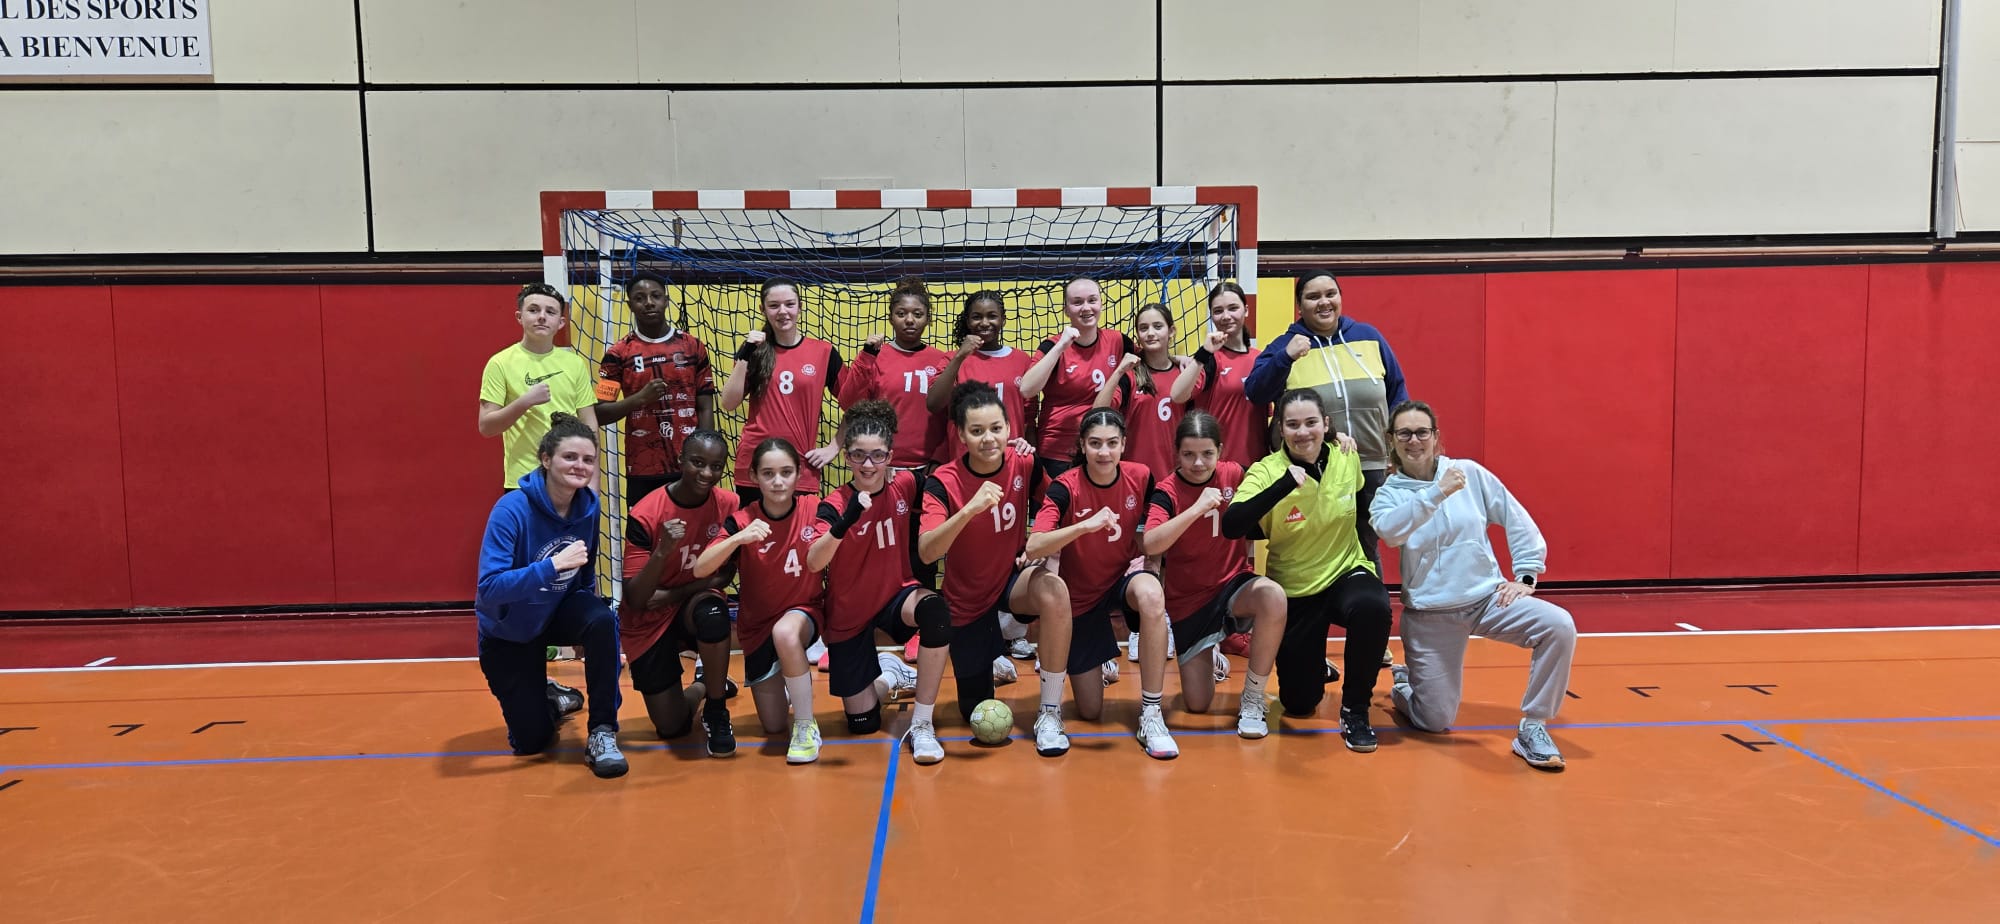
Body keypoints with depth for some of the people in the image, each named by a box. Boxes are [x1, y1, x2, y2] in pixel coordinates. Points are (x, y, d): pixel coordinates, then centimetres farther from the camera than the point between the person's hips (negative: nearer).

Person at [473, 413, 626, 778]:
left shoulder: (588, 506, -13)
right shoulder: (512, 509, -28)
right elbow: (488, 588, -36)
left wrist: (586, 624, -3)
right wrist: (552, 565, -44)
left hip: (558, 612, 3)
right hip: (509, 631, -3)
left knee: (603, 620, -32)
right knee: (531, 741, -1)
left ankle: (602, 733, -18)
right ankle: (548, 699, 36)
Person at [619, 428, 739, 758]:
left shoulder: (727, 505, -13)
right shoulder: (645, 514, -21)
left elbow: (724, 575, -4)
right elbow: (635, 601, -24)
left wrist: (671, 595, -18)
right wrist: (662, 551, -40)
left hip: (696, 605, 1)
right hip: (648, 622, -1)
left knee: (713, 611, -37)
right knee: (671, 728, -4)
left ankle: (717, 711, -13)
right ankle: (702, 687, 32)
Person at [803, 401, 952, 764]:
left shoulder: (905, 486, -11)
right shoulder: (835, 504, -21)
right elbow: (813, 563, -35)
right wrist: (845, 521, -55)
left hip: (895, 596, 2)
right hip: (849, 615, -1)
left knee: (935, 608, -36)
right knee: (863, 724, 3)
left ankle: (922, 724, -22)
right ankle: (891, 674, 39)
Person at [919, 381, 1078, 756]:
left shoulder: (1022, 463, -15)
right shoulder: (943, 482, -22)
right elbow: (926, 552, -36)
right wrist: (970, 508, -49)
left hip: (1013, 578, 1)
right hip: (967, 599, -1)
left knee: (1054, 591, -37)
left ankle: (1050, 713, -21)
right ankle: (995, 658, 46)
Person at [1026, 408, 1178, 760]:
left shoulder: (1140, 477, -12)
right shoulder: (1065, 487, -21)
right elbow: (1033, 547, -37)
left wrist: (1148, 561, -9)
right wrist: (1087, 524, -48)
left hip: (1123, 577, 1)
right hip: (1080, 596, -1)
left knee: (1151, 595, -39)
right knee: (1090, 712, 5)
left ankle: (1151, 715, -26)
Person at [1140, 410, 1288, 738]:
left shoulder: (1233, 474, -6)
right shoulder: (1167, 492, -15)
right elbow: (1150, 544, -33)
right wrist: (1197, 508, -41)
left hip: (1233, 583, 1)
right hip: (1187, 599, -1)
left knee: (1274, 596, -35)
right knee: (1197, 704, 1)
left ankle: (1253, 699, -16)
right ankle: (1212, 654, 39)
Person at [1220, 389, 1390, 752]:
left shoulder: (1346, 457, -6)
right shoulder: (1267, 471, -16)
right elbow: (1231, 526, -34)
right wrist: (1285, 484, -41)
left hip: (1346, 573, 1)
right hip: (1293, 592, -1)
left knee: (1372, 606, -36)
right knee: (1298, 703, 2)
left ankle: (1355, 709, -14)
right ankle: (1316, 667, 40)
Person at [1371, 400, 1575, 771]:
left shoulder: (1470, 473, 1)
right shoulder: (1389, 493, -1)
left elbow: (1518, 521, 5)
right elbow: (1390, 531, -24)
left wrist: (1525, 576, -2)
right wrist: (1438, 492, -31)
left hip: (1489, 597, 1)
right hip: (1430, 613, -1)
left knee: (1559, 626, -27)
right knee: (1434, 721, -3)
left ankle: (1532, 727, -11)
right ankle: (1402, 684, 33)